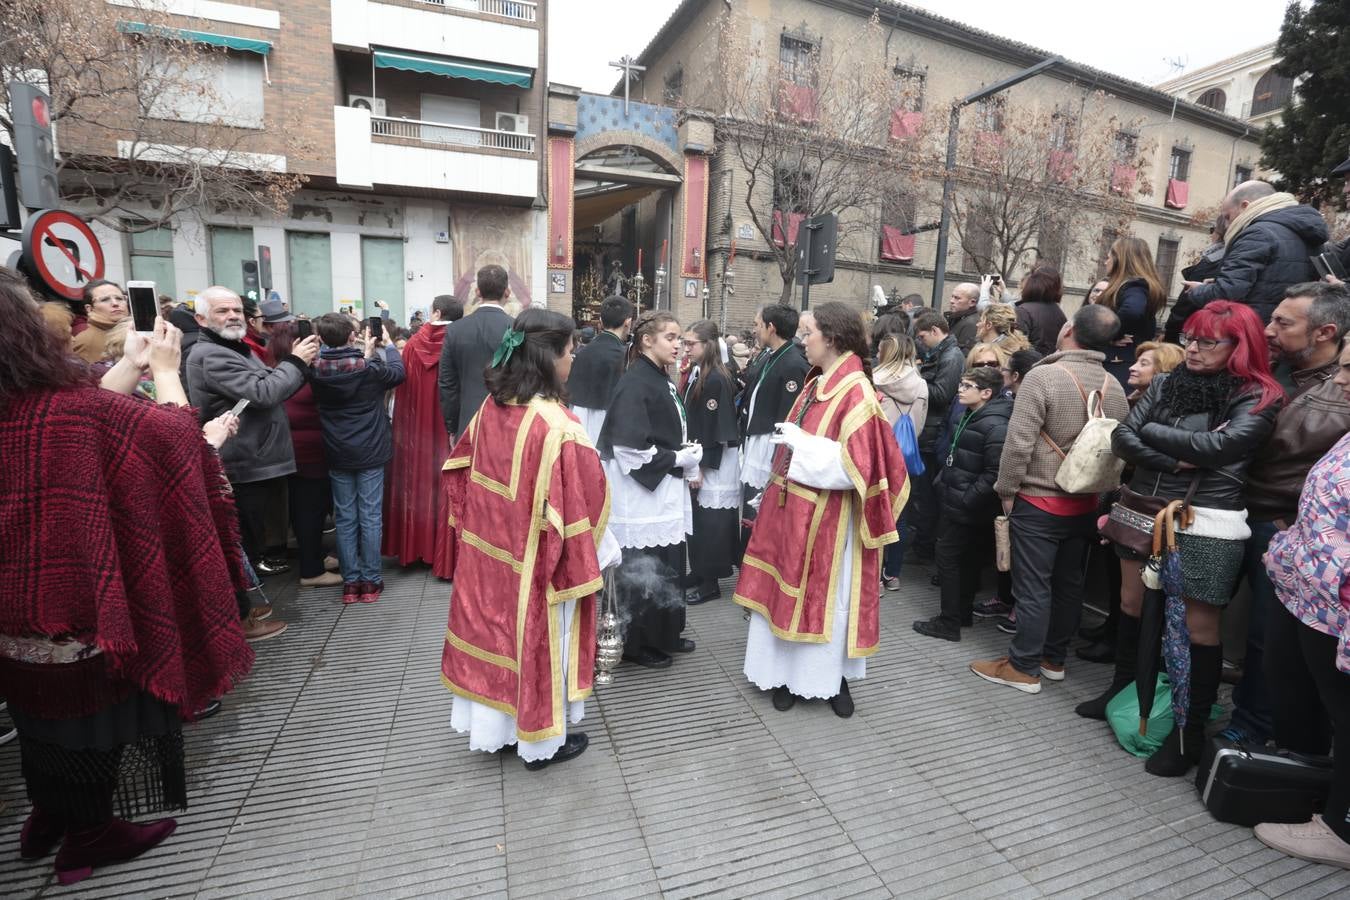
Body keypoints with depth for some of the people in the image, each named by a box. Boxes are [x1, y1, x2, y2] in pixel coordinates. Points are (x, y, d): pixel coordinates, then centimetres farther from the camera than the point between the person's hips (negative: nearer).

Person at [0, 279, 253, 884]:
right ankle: (89, 834, 31)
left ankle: (49, 817, 43)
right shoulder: (71, 408, -24)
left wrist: (133, 365, 11)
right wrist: (165, 369, -2)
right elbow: (174, 433, -14)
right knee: (89, 706, 14)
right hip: (78, 596, -6)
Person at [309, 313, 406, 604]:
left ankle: (350, 581, 15)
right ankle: (370, 581, 11)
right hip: (370, 452, -3)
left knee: (345, 518, 10)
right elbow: (399, 372, 5)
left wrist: (364, 354, 13)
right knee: (370, 517, 4)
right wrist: (387, 344, 17)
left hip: (337, 454, 3)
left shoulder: (317, 370, -6)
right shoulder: (369, 368, -14)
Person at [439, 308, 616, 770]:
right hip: (538, 561, -6)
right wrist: (599, 552, -6)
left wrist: (482, 528, 15)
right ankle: (542, 739, 32)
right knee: (539, 639, 12)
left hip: (491, 552, 7)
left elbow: (461, 476, 6)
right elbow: (581, 502, -21)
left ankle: (494, 726, 40)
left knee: (496, 626, 20)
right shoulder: (557, 425, -26)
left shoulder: (490, 408, -5)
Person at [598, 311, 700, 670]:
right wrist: (678, 459, -14)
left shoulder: (661, 380, 12)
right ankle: (638, 643, 19)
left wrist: (687, 461, 6)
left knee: (668, 568, 17)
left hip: (667, 490, 9)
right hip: (642, 493, -9)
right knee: (642, 572, 2)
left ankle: (665, 635, 32)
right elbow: (630, 447, -22)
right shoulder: (634, 384, -16)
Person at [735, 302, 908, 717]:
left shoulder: (856, 392, -18)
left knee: (825, 595, 8)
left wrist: (801, 443, -20)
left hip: (825, 518, -8)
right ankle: (790, 672, 30)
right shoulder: (816, 384, 8)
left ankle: (832, 677, 29)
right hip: (791, 508, 8)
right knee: (789, 592, 15)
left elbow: (858, 464, -23)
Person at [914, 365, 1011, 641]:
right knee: (965, 561, 18)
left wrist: (965, 500, -20)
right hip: (955, 502, 9)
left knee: (949, 559, -1)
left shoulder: (995, 427, -20)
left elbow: (994, 474, -24)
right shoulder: (971, 417, 10)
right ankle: (963, 613, 31)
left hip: (966, 510, -9)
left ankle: (949, 623, 10)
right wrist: (943, 482, 13)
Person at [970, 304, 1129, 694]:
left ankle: (1024, 667, 13)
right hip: (1085, 504, 7)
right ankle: (1054, 658, 30)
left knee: (1033, 587, 2)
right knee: (1069, 583, 16)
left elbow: (1019, 442, -21)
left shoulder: (1043, 376, -18)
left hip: (1038, 502, -6)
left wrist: (1006, 489, -9)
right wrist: (1098, 488, 20)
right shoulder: (1114, 387, 3)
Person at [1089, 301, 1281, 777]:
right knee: (1131, 602, 16)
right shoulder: (1166, 383, 8)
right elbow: (1122, 438, 0)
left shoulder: (1258, 398, -5)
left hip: (1206, 524, -5)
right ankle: (1122, 688, 36)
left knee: (1199, 626, 2)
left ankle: (1191, 730, 17)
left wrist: (1151, 432, -7)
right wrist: (1172, 461, -14)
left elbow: (1218, 445, -20)